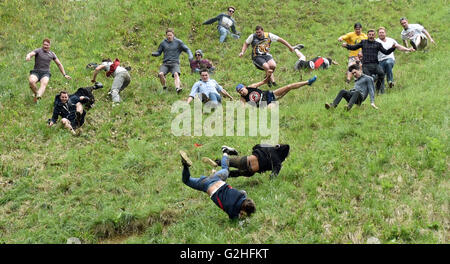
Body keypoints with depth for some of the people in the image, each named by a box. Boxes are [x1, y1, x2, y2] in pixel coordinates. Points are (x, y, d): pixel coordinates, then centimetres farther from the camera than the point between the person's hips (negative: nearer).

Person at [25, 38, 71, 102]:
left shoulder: (52, 54, 13)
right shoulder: (38, 51, 2)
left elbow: (59, 64, 22)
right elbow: (31, 54, -18)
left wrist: (64, 75, 19)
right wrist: (28, 56, -44)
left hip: (45, 73, 1)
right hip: (36, 72, -1)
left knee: (44, 83, -32)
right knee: (31, 81, -32)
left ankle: (38, 96, -59)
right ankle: (36, 93, -2)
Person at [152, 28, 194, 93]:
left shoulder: (178, 42, 7)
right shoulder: (163, 43, 11)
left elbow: (187, 49, 11)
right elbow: (159, 52, 18)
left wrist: (190, 56, -8)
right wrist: (154, 53, -5)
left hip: (175, 63, -2)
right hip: (165, 63, 2)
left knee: (176, 74, -31)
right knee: (161, 74, -25)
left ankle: (177, 88, -51)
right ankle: (164, 87, -2)